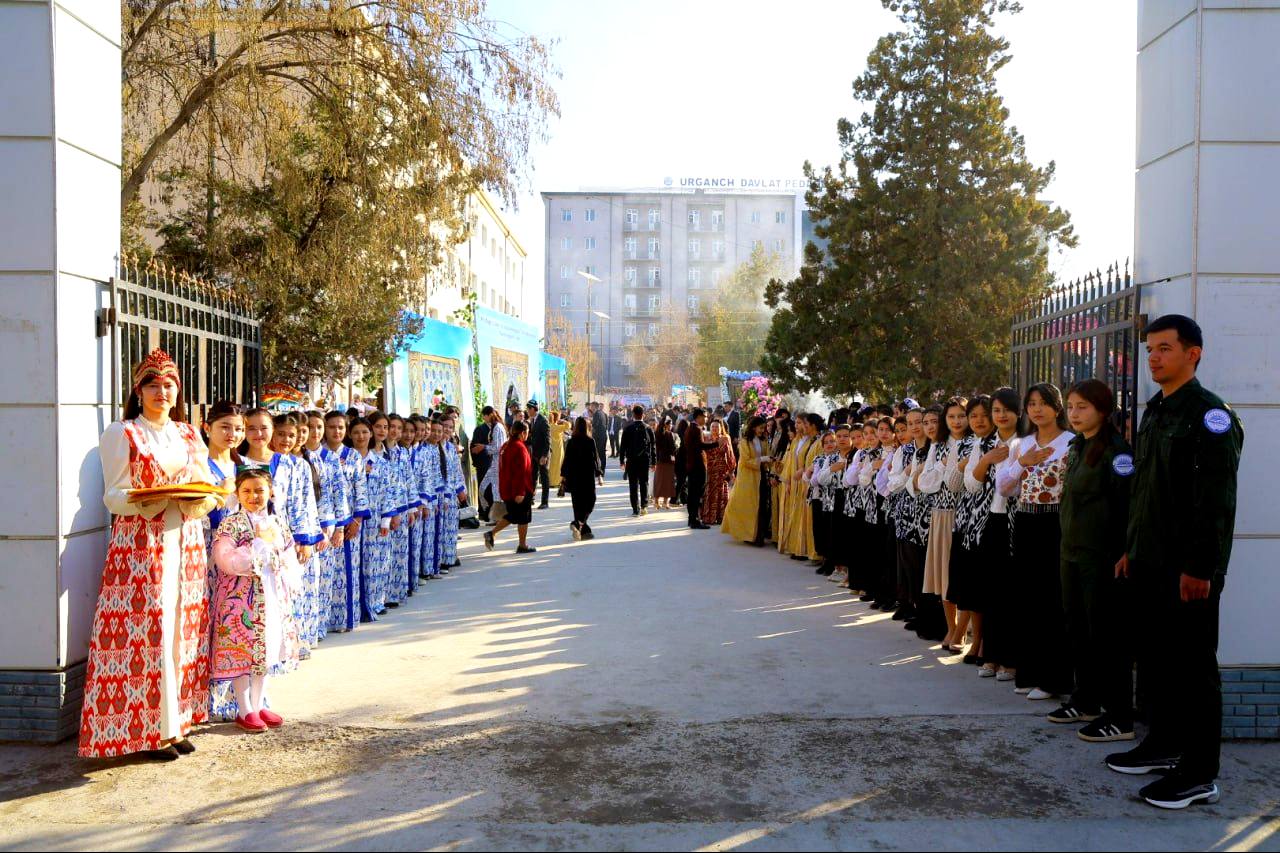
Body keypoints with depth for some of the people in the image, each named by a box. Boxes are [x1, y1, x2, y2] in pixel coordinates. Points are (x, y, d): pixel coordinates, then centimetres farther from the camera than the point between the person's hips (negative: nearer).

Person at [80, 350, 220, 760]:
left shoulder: (189, 434, 15)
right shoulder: (121, 434, 1)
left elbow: (208, 490, 13)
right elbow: (114, 496, -4)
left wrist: (202, 500, -9)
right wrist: (149, 499, -23)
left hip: (186, 542, 5)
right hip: (141, 546, -5)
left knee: (183, 630, 6)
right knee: (147, 633, -6)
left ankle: (176, 721, 15)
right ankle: (150, 730, 4)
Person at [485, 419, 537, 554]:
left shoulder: (506, 446, 8)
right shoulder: (520, 448, -19)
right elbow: (521, 472, -22)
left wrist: (503, 489, 23)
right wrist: (520, 492, -22)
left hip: (507, 489, 8)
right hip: (520, 490, -8)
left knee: (513, 516, 19)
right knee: (523, 517, 6)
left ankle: (492, 533, 7)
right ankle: (522, 546, 14)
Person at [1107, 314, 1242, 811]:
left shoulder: (1210, 415, -13)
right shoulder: (1154, 412, 14)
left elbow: (1216, 500, -18)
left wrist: (1199, 567, -20)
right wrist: (1132, 548, 18)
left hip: (1188, 569, -9)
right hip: (1149, 563, 9)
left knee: (1193, 666, 0)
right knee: (1154, 657, 16)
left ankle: (1199, 774, 9)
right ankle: (1163, 744, 30)